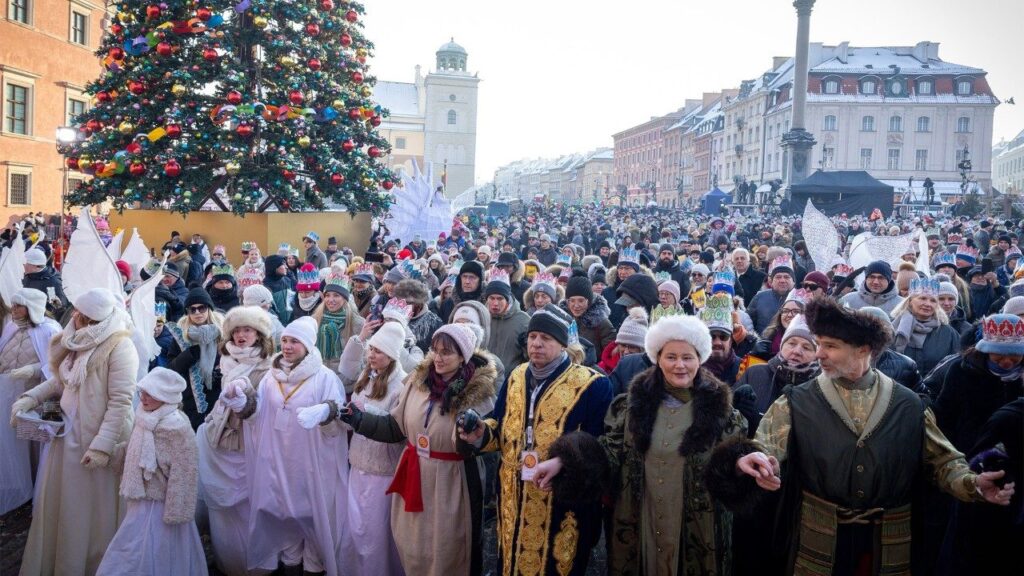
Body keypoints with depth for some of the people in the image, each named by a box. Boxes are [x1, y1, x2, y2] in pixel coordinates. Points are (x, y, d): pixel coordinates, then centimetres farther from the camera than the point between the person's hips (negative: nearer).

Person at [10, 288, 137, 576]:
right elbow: (61, 380, 19)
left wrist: (102, 446, -24)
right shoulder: (79, 341, 6)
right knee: (60, 504, 17)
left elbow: (120, 402, -22)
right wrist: (30, 397, 4)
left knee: (94, 511, 7)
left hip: (96, 441, -8)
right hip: (68, 435, 8)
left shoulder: (119, 346, -19)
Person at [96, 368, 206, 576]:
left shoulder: (175, 427, -24)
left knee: (149, 559, 1)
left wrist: (174, 514, -20)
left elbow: (182, 475, -22)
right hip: (142, 501, 8)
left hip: (159, 505, -8)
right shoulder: (146, 417, 2)